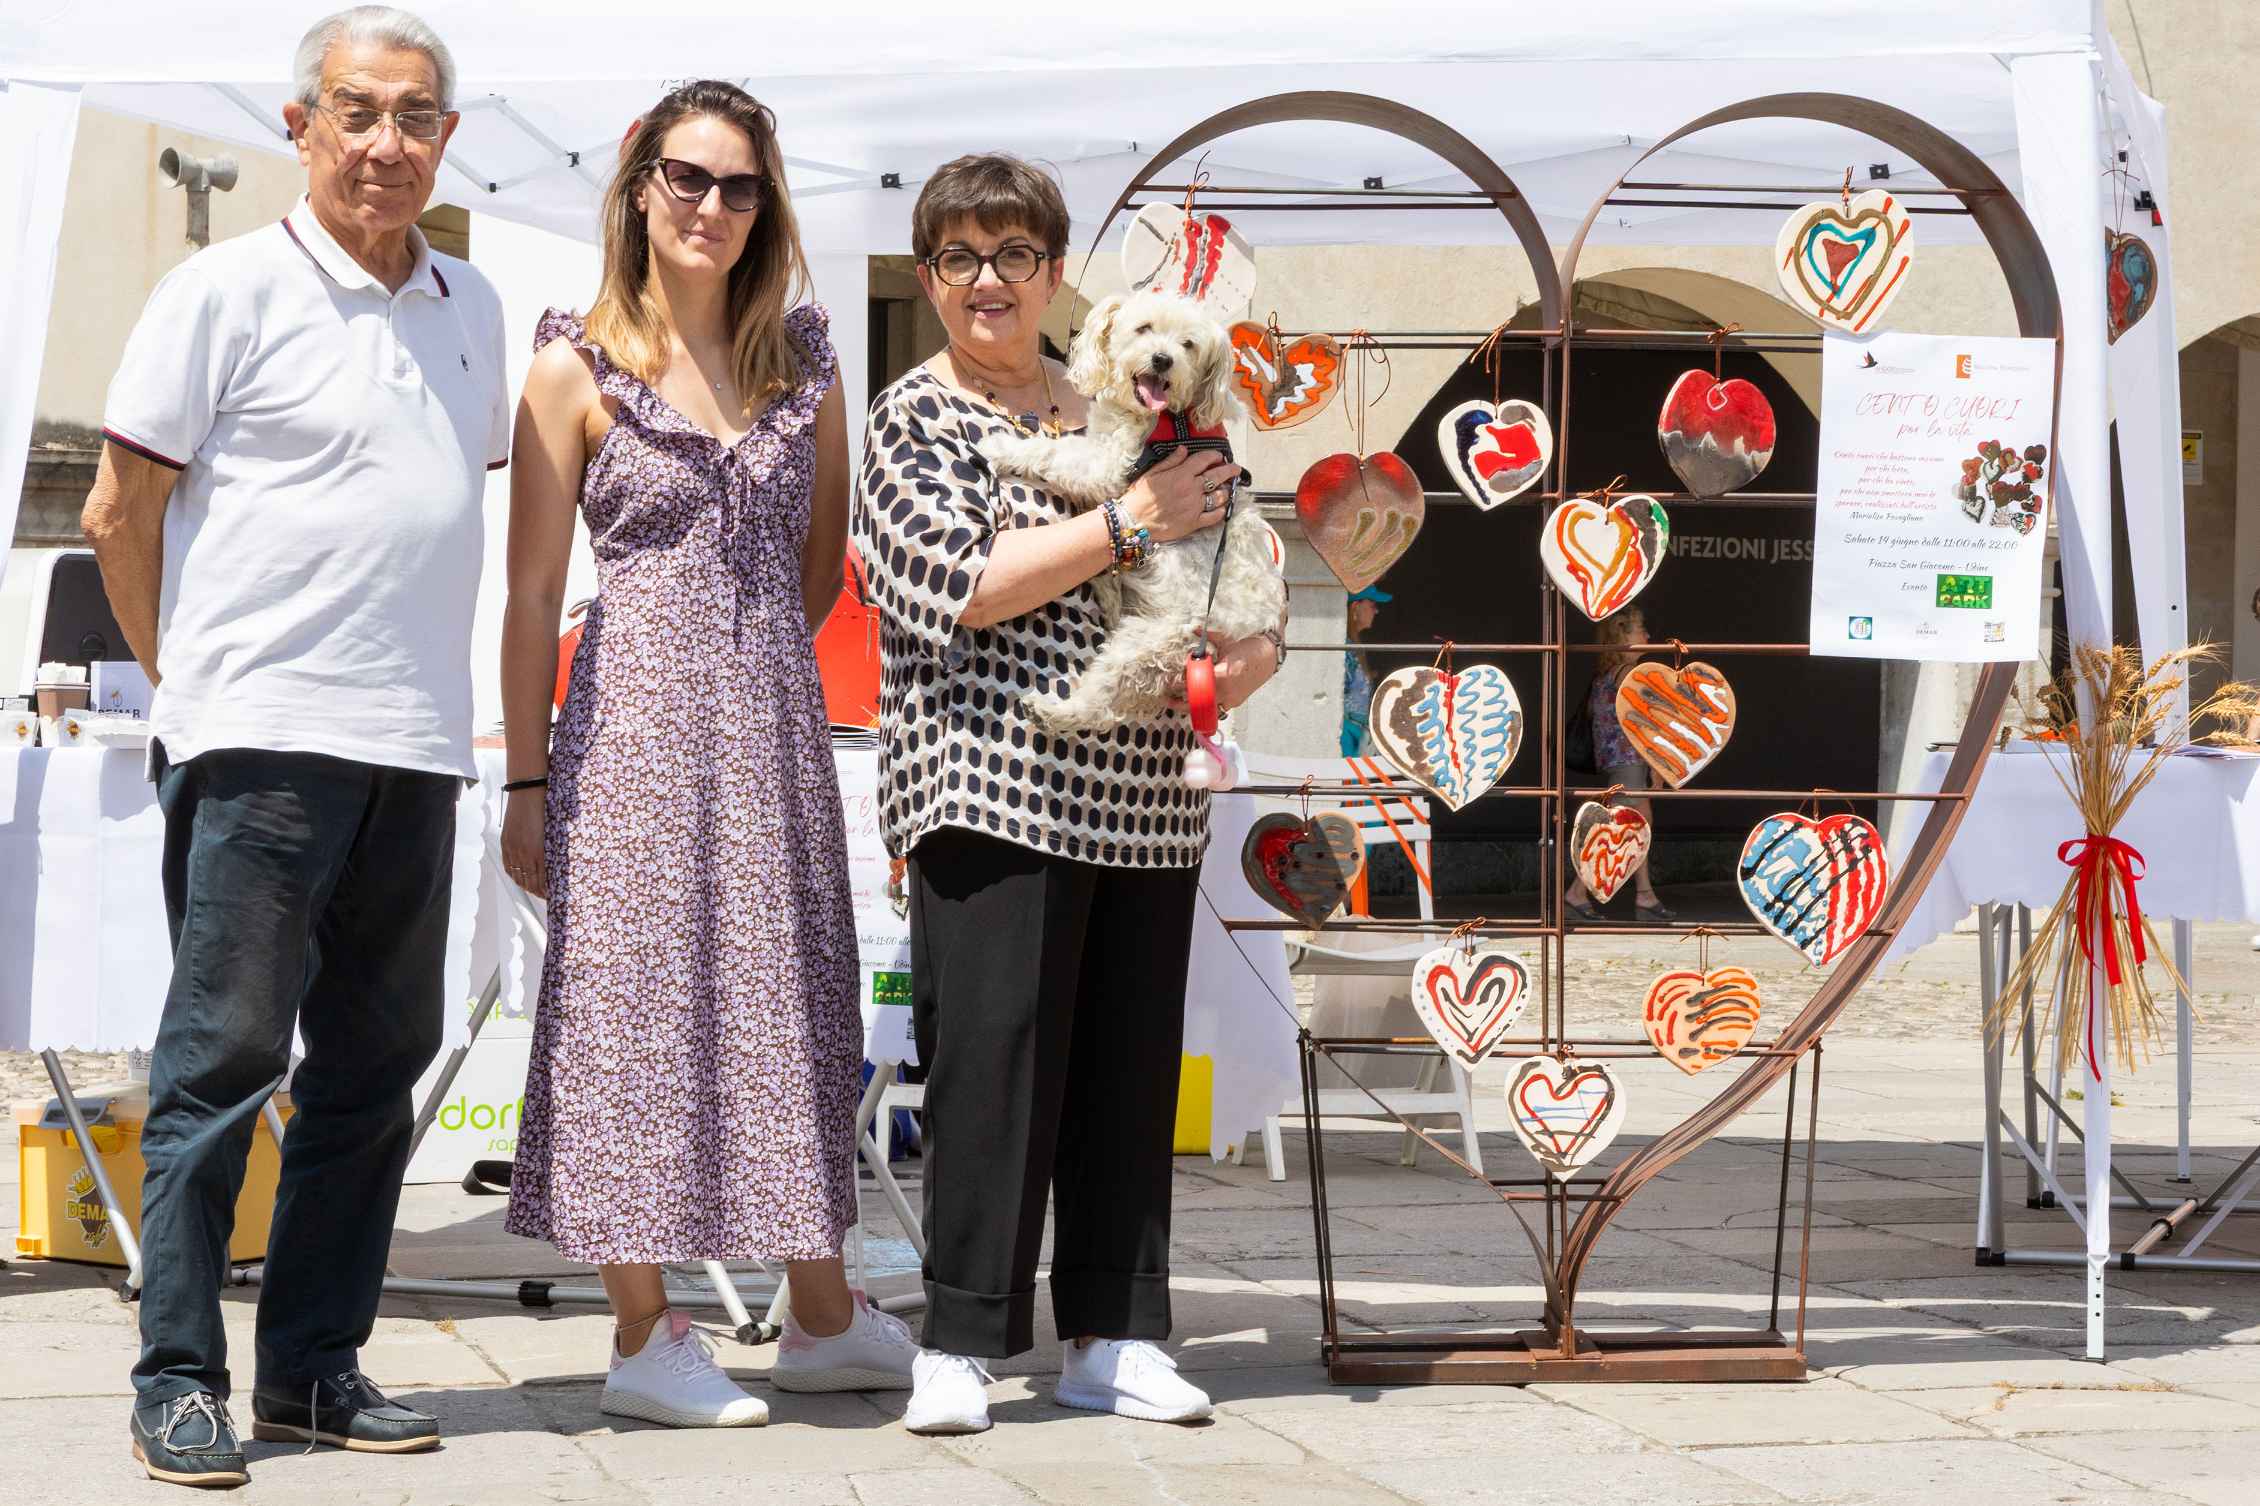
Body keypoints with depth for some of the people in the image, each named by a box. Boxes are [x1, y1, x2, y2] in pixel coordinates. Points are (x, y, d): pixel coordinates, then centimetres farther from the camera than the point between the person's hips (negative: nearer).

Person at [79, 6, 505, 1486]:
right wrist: (190, 674, 5)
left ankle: (316, 1363, 18)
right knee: (226, 1054, -5)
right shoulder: (231, 290, -4)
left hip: (418, 749, 6)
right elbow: (123, 511, -1)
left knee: (378, 1060, 9)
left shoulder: (469, 306, 14)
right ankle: (180, 1378, 1)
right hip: (262, 741, -6)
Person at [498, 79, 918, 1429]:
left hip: (776, 717, 4)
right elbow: (534, 592, -2)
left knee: (792, 1000, 9)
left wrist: (751, 654, 11)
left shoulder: (801, 358, 10)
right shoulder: (580, 367, -2)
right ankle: (647, 1335, 5)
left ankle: (823, 1314, 19)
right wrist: (527, 781, -4)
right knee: (641, 1002, -2)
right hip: (635, 719, -4)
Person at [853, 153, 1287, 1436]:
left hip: (1144, 793, 5)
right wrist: (1131, 520, -12)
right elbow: (959, 586, -13)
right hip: (995, 785, -5)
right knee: (991, 1055, -10)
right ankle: (962, 1344, -5)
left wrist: (1252, 649, -2)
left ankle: (1113, 1334, 14)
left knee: (1132, 1062, 6)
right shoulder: (914, 417, 2)